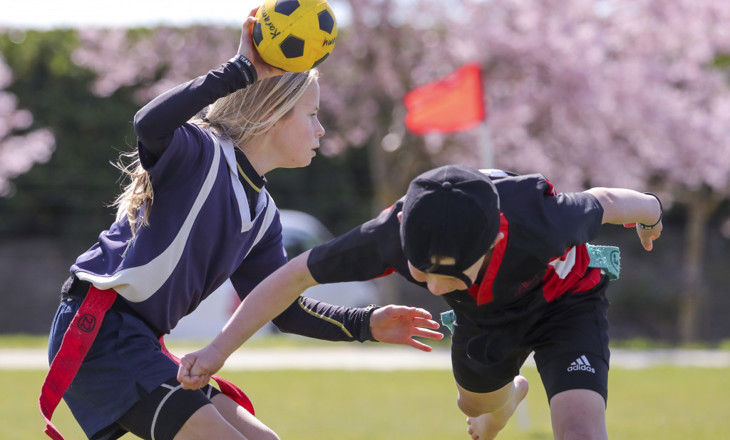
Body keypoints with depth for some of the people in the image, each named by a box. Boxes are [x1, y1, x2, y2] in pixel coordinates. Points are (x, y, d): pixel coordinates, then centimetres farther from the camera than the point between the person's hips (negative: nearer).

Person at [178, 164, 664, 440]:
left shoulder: (541, 221, -47)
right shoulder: (397, 234, -39)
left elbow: (603, 203, -22)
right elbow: (296, 274, -24)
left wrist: (649, 211, 1)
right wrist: (218, 350, -26)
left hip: (565, 301, -4)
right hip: (484, 318, 4)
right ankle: (509, 396, 74)